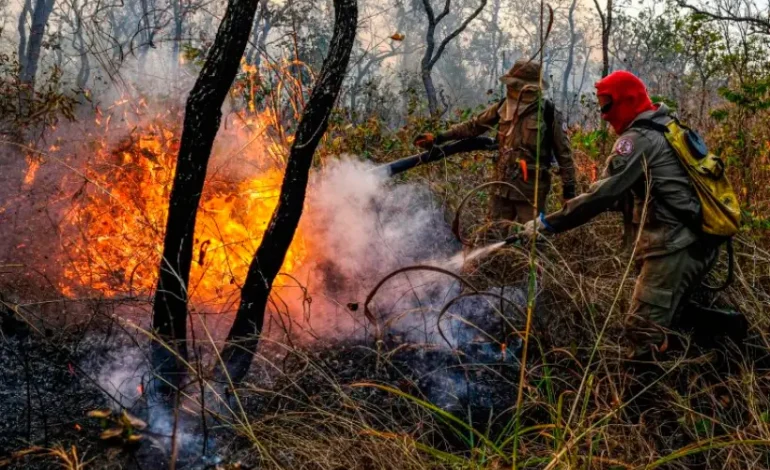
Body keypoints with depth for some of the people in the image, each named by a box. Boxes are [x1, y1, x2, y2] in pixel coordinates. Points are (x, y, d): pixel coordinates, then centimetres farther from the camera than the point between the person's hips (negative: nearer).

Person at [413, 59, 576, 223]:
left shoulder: (548, 114, -11)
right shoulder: (503, 107, 1)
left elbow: (564, 154, -5)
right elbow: (473, 126, 10)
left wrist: (569, 191, -5)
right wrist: (438, 138, 5)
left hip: (531, 189, -5)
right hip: (503, 184, 5)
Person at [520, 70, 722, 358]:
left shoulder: (638, 139, -12)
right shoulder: (666, 126, 18)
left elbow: (603, 194, -18)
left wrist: (547, 223, -16)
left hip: (675, 243, -10)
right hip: (699, 238, 10)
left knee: (644, 329, -12)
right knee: (674, 311, 25)